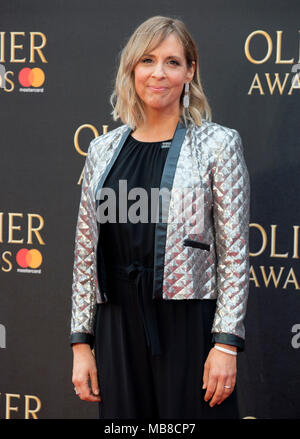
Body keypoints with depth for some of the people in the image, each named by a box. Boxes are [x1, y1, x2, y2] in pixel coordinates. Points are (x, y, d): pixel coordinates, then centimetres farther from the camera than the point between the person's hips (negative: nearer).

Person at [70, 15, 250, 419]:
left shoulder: (218, 144, -1)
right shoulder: (103, 150, 10)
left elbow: (234, 250, -5)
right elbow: (86, 252, 12)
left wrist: (226, 343, -11)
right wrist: (81, 342, 7)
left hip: (189, 326, -3)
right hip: (118, 329, 4)